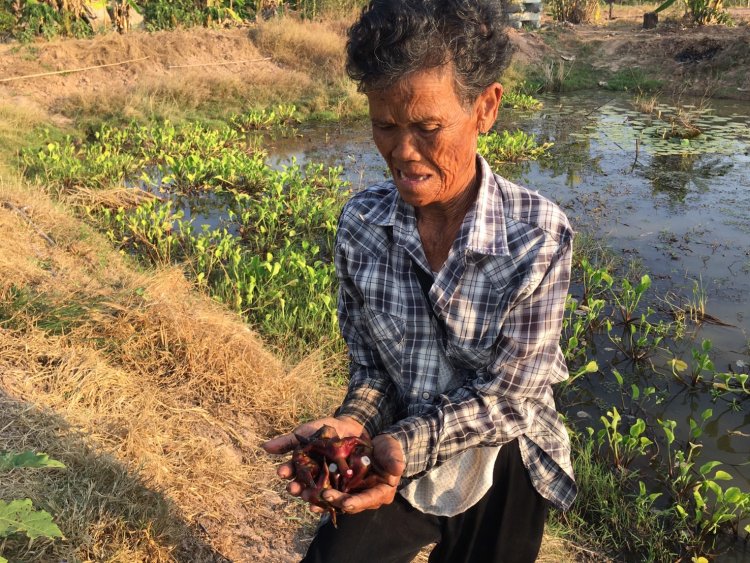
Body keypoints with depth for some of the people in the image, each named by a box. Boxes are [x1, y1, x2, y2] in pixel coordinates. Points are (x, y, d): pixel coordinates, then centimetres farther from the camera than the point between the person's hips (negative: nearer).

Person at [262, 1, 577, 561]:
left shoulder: (539, 236, -23)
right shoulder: (360, 223, -13)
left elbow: (506, 399, -19)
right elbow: (370, 367, -4)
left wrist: (406, 443, -33)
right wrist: (351, 425, -23)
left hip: (499, 467, -1)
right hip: (398, 458, 2)